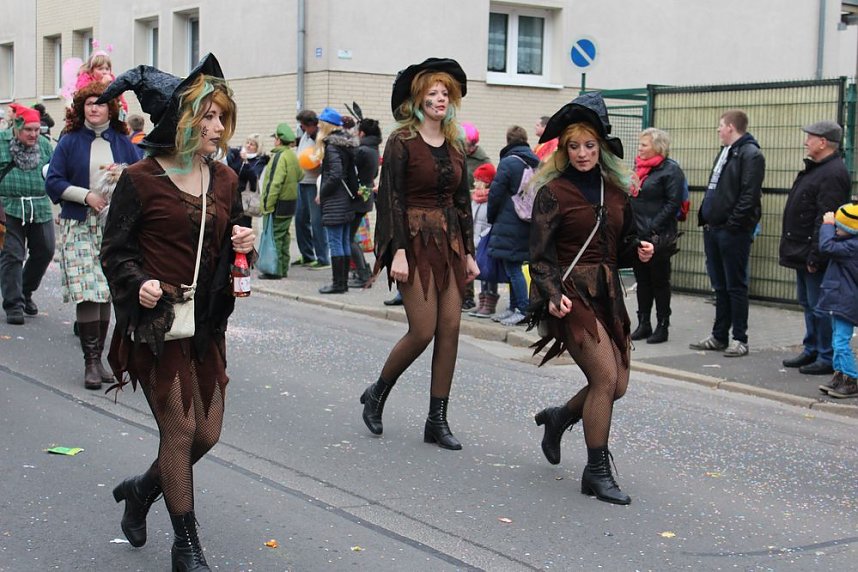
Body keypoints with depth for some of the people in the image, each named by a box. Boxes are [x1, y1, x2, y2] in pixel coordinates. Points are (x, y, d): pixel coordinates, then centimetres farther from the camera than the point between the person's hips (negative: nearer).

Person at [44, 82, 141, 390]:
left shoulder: (123, 142, 10)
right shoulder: (70, 141, 4)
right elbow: (53, 181, 1)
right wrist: (87, 195, -11)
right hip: (79, 226, -2)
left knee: (106, 292, 3)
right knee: (87, 292, -11)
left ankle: (98, 357, 12)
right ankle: (91, 361, -6)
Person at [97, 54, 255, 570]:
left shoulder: (225, 179, 7)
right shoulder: (141, 180, -9)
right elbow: (115, 251, -4)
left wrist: (243, 246, -4)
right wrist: (138, 282, -23)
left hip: (207, 323, 6)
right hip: (155, 321, -6)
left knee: (207, 434, 8)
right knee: (180, 429, -2)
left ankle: (141, 490, 36)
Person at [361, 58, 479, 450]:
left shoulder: (454, 146, 13)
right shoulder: (402, 142, -6)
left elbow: (463, 202, 15)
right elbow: (392, 199, -10)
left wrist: (469, 253, 12)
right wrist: (397, 252, -17)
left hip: (450, 242, 6)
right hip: (416, 241, -6)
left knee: (450, 330, 1)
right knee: (423, 331, -9)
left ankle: (437, 420, 8)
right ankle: (377, 393, 16)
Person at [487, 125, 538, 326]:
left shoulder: (508, 163, -11)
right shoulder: (536, 163, 10)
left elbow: (496, 194, -9)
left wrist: (491, 217, 6)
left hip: (509, 224, -7)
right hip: (529, 225, 7)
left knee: (512, 268, -5)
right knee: (514, 267, 15)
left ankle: (524, 310, -8)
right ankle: (515, 308, 20)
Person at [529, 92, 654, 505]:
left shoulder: (615, 191, 12)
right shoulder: (553, 192, -5)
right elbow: (540, 253, -8)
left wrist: (638, 251, -1)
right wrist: (552, 295, -21)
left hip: (608, 293, 7)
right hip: (572, 294, -6)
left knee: (618, 385, 5)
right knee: (606, 378, -14)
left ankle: (558, 418, 33)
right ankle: (597, 472, -1)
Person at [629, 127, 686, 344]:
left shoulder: (670, 170, -9)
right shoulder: (638, 167, 14)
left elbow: (673, 203, -15)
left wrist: (654, 228, -19)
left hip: (658, 236, -7)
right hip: (636, 235, 7)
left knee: (659, 281, 1)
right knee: (642, 281, 12)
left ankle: (662, 326, 10)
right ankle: (643, 324, 21)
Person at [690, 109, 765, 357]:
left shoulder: (750, 154, -12)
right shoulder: (725, 153, 18)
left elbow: (750, 195, -20)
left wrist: (734, 224, -22)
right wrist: (705, 217, 14)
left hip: (733, 232, -9)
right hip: (713, 229, 9)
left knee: (735, 286, -2)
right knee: (720, 286, 13)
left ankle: (739, 339, 6)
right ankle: (719, 337, 20)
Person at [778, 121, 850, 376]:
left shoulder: (833, 174, -19)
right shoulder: (815, 169, 15)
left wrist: (815, 257, -25)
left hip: (816, 257, -11)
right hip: (804, 254, 11)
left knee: (820, 307, -4)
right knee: (808, 304, 18)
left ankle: (827, 358, 4)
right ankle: (812, 350, 29)